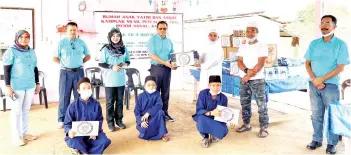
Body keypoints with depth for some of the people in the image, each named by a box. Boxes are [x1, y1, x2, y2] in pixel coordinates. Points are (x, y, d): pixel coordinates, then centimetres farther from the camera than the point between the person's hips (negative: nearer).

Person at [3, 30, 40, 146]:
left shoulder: (32, 52, 11)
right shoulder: (11, 51, -6)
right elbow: (6, 70, -9)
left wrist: (37, 83, 15)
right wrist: (8, 86, -13)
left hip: (30, 85, 5)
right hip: (17, 86, -5)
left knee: (26, 110, 12)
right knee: (17, 111, 2)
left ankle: (24, 133, 24)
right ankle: (16, 136, 13)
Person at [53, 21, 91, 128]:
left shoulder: (82, 43, 5)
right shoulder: (61, 43, -1)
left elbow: (88, 56, 15)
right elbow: (55, 58, 5)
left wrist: (79, 63, 4)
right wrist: (64, 64, -2)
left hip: (79, 72, 2)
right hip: (66, 73, -2)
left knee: (79, 96, 10)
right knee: (64, 96, 4)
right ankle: (62, 120, 14)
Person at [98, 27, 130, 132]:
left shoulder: (124, 49, 4)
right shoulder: (106, 49, -6)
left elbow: (128, 61, 12)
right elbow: (100, 64, -6)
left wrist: (125, 64, -10)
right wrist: (112, 67, -18)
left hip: (121, 79, 3)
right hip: (109, 80, -3)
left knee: (120, 100, 11)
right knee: (110, 101, 4)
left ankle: (119, 120, 24)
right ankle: (110, 122, 15)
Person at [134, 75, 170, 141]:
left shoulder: (157, 94, -2)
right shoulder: (141, 96, -3)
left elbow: (159, 106, -20)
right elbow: (137, 111, -5)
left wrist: (148, 113, -30)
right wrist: (141, 121, -22)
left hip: (154, 117, 2)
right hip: (143, 118, -1)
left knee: (160, 112, -31)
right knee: (145, 134, -31)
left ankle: (163, 133, -18)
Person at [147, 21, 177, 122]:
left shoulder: (169, 41, 11)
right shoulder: (152, 40, -4)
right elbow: (152, 55, -14)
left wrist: (173, 64, -6)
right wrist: (165, 62, -22)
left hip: (167, 69, 5)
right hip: (156, 68, -5)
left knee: (166, 92, 9)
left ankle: (165, 112, 17)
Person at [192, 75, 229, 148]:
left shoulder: (223, 98, -9)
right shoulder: (203, 93, -16)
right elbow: (199, 110, -22)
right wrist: (211, 113, -38)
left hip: (217, 121, 2)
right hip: (204, 119, -1)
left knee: (223, 131, -30)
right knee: (202, 118, -37)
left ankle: (213, 135, 10)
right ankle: (205, 137, -4)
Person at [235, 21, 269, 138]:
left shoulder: (262, 47, -3)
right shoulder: (242, 47, 11)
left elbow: (260, 63, -13)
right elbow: (239, 62, 2)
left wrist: (249, 75, -16)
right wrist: (247, 70, -18)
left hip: (257, 80, -5)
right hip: (244, 80, 5)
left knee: (261, 105, -4)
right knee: (244, 103, 11)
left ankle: (263, 128, 3)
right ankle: (246, 124, 23)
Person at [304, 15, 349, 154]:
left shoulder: (340, 44, -4)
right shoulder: (314, 43, 7)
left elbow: (340, 67, -9)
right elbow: (307, 63, 6)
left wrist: (321, 80, -15)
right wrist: (314, 80, -9)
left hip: (331, 85, -3)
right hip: (314, 84, 3)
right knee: (316, 114, 10)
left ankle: (332, 143, 15)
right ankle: (317, 140, 22)